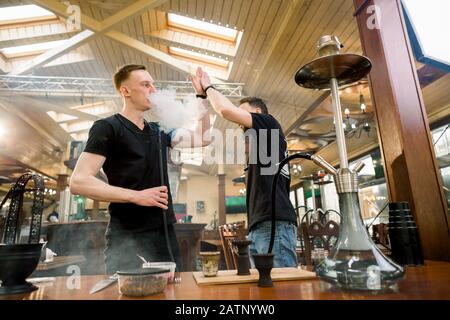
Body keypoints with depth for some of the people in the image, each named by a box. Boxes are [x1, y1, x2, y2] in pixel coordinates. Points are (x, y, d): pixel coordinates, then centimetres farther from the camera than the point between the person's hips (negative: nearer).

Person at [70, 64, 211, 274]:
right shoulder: (107, 127, -6)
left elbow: (202, 139, 18)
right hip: (129, 236, -6)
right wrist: (136, 196, -19)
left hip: (165, 232, 6)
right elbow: (78, 182, -14)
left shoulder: (158, 131, 13)